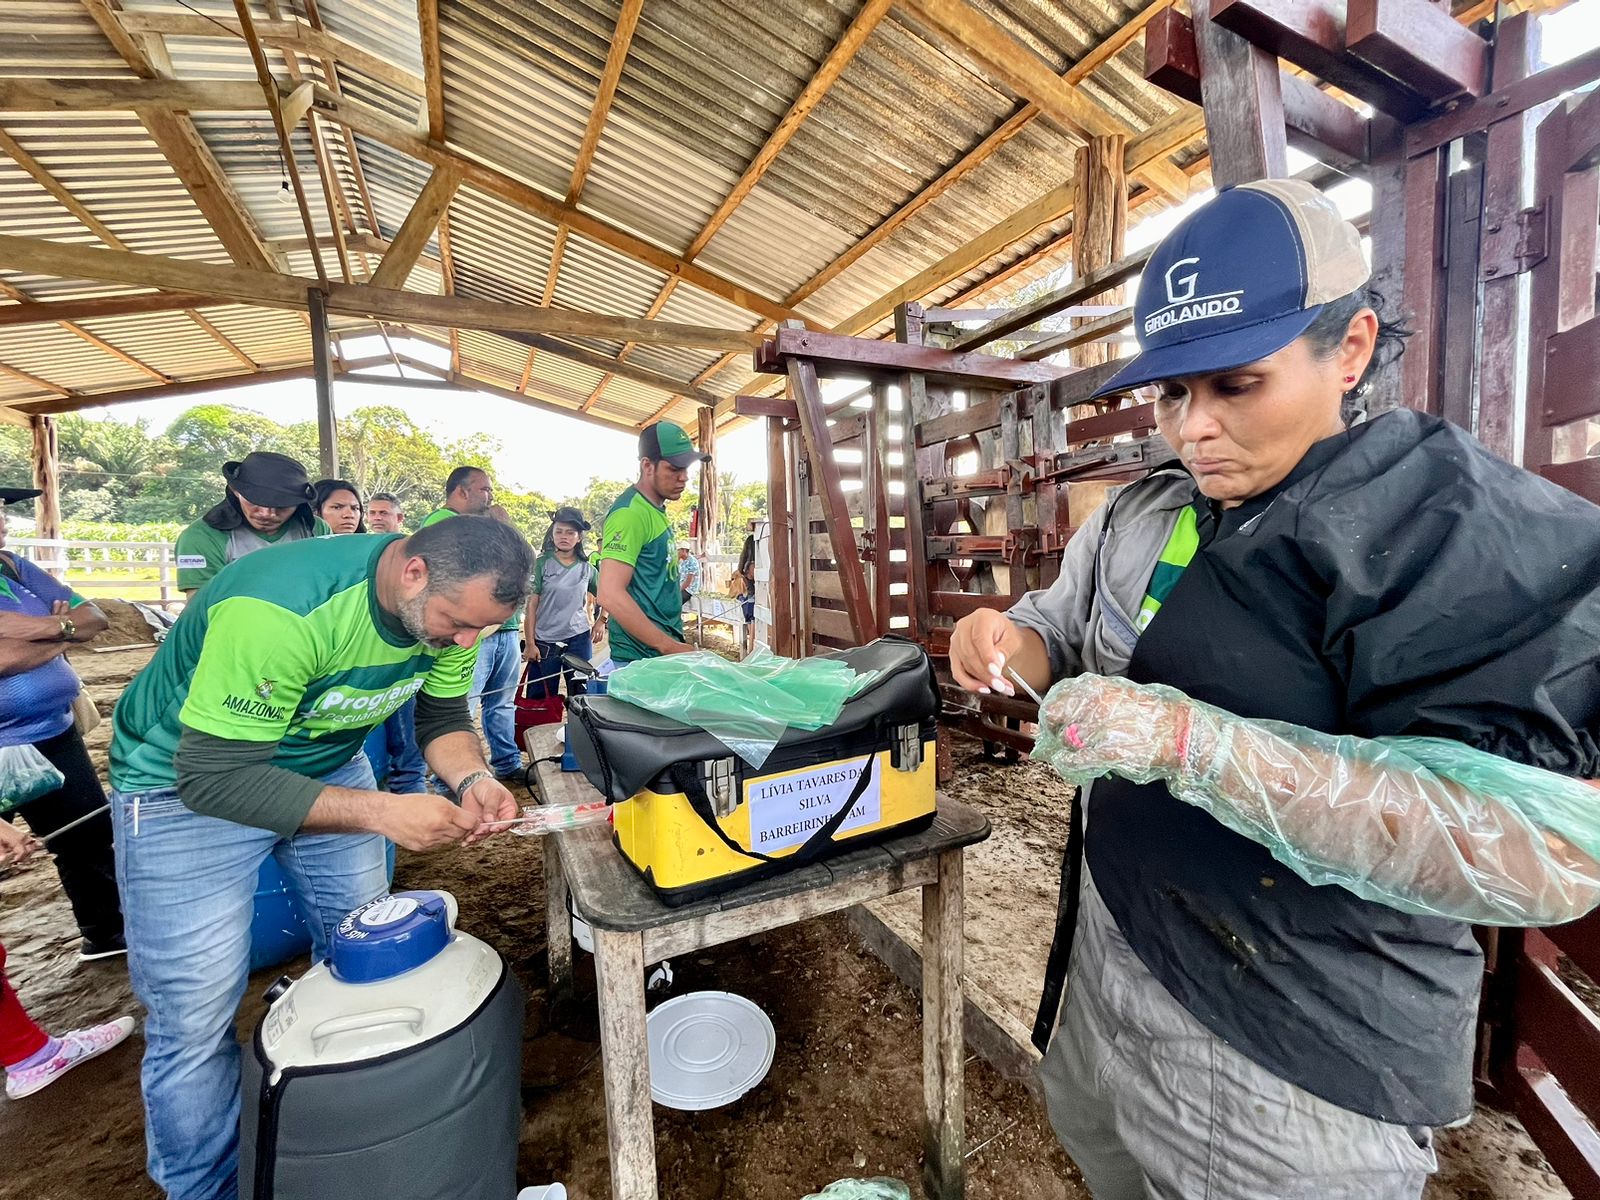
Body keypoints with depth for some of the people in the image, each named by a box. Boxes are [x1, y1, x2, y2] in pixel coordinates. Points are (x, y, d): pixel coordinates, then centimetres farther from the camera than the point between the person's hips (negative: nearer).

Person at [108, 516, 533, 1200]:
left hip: (329, 763, 6)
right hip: (183, 780, -5)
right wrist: (381, 813, -36)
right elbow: (214, 776, -32)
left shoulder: (447, 604, -16)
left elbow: (444, 718, -4)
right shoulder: (280, 612, -37)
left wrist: (471, 778, -24)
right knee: (195, 1018, -1)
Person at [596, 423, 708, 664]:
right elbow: (610, 595, -24)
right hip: (643, 659, -9)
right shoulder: (630, 513, -17)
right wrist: (670, 647, -21)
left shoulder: (656, 510, 12)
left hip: (665, 649, 9)